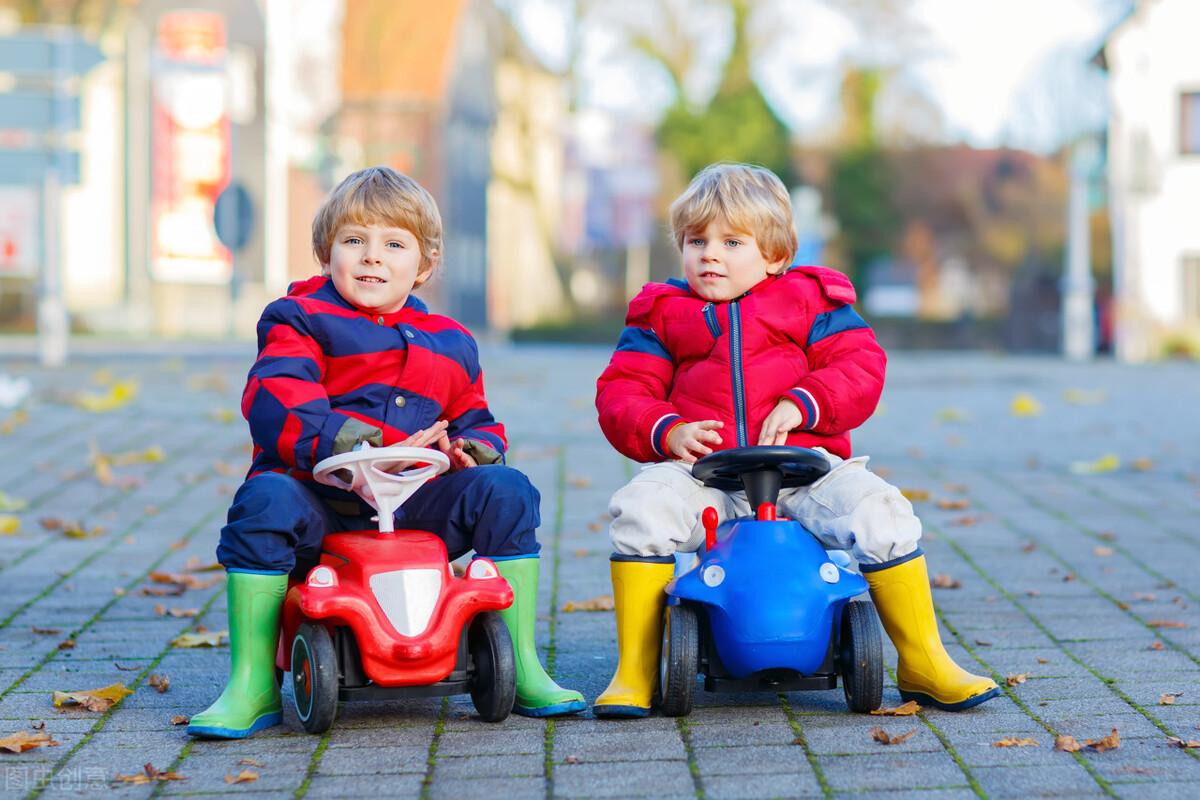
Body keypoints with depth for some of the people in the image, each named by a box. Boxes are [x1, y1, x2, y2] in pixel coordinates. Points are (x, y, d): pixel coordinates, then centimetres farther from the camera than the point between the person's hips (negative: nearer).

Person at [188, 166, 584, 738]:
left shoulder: (449, 344, 19)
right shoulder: (300, 321, 4)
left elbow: (475, 421, 28)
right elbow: (276, 403, -13)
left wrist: (477, 450, -1)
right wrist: (365, 448, -27)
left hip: (416, 508, 3)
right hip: (323, 504, -3)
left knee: (505, 491, -16)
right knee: (265, 500, -35)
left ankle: (520, 667, -8)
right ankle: (252, 686, -26)